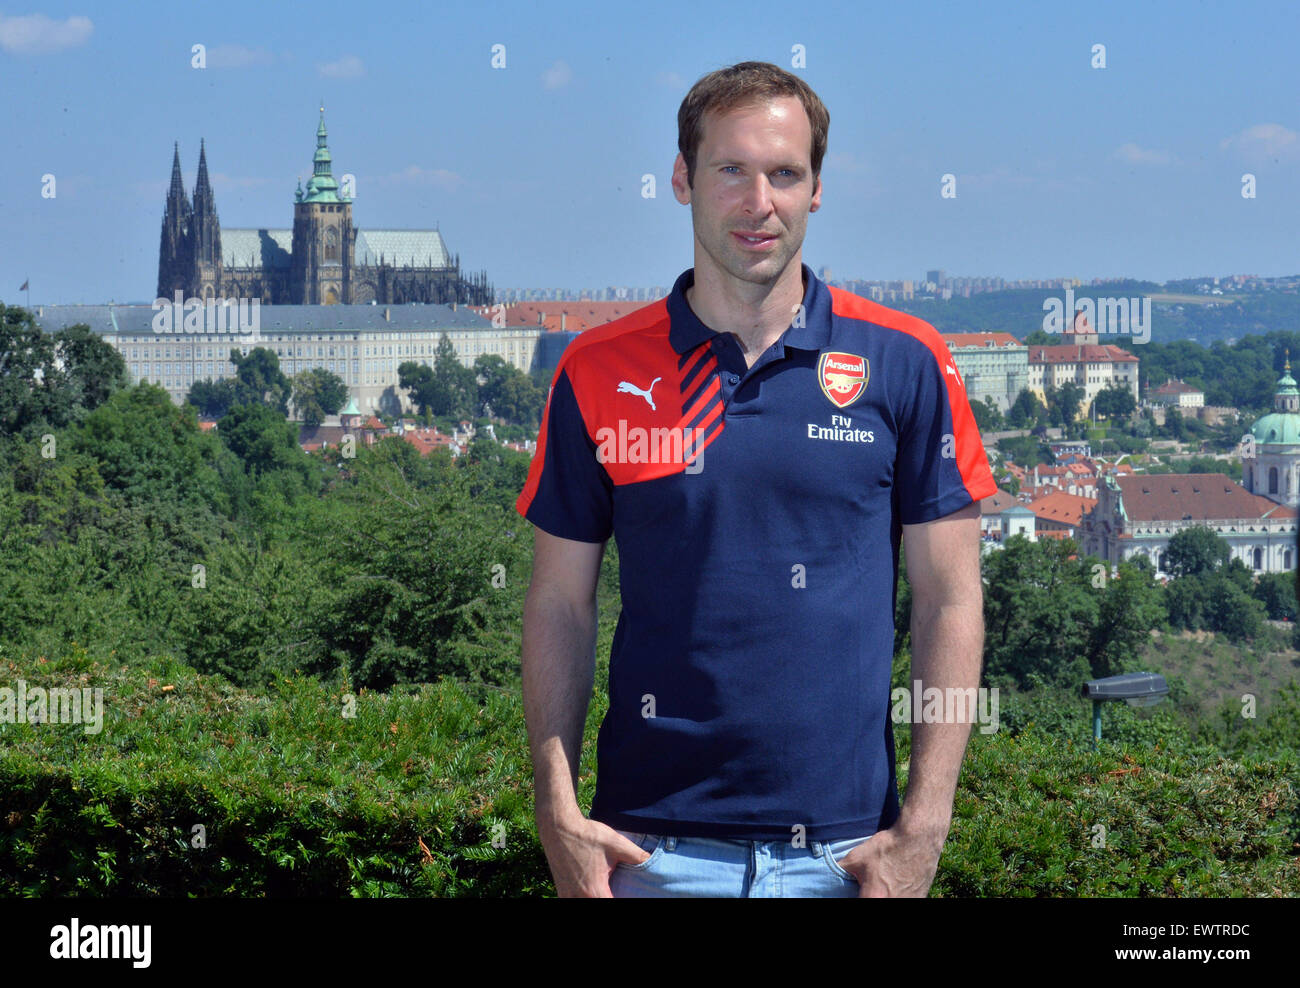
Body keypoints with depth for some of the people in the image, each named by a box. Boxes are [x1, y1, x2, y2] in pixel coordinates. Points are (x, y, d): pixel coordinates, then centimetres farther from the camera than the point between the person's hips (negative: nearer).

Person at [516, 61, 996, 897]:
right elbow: (561, 607, 5)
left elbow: (949, 600, 1)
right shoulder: (600, 373, 3)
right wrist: (559, 814, -4)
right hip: (654, 847, 0)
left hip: (844, 849, 0)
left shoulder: (904, 363, 1)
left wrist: (924, 827, -6)